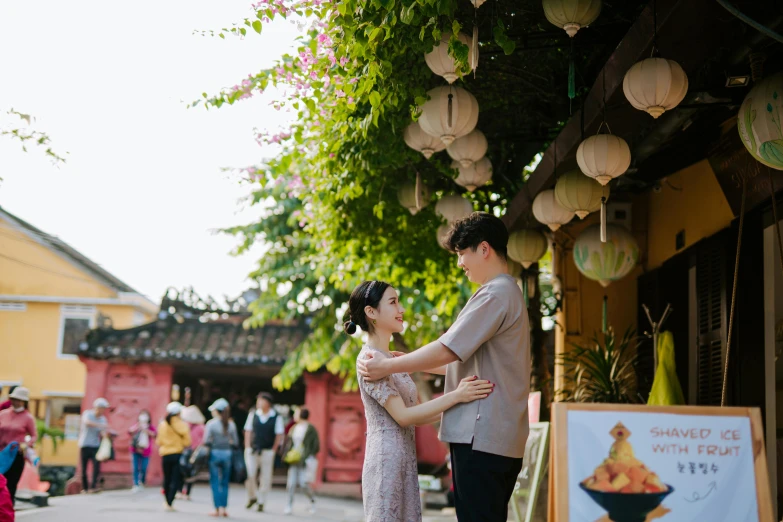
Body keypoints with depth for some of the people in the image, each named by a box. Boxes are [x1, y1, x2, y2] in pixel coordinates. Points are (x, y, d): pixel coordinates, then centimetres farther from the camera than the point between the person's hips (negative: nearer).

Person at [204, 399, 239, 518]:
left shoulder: (211, 424, -8)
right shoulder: (231, 425, 2)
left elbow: (206, 441, -12)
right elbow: (236, 443, 2)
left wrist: (213, 444, 6)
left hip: (215, 454, -3)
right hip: (227, 454, 3)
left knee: (215, 482, 5)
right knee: (224, 482, 13)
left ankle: (218, 508, 3)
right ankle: (223, 508, 10)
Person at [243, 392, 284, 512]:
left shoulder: (276, 417, -2)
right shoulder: (253, 415, 5)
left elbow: (279, 435, 0)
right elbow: (248, 432, 10)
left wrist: (273, 450, -4)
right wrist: (247, 448, 3)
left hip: (267, 451, -2)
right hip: (252, 451, 2)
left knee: (265, 477, 2)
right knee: (249, 474, -6)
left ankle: (261, 502, 13)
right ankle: (252, 496, 16)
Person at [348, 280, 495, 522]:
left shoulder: (392, 359, 17)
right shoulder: (369, 359, -11)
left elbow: (418, 416, 12)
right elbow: (403, 416, -18)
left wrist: (460, 394, 2)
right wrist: (455, 396, -21)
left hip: (404, 461, 9)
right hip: (386, 461, -9)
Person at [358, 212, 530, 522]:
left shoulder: (496, 294, -11)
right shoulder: (509, 293, 22)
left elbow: (447, 350, -17)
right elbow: (466, 360, 25)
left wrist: (388, 366, -7)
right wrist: (411, 363, 21)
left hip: (481, 437, -10)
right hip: (498, 437, 10)